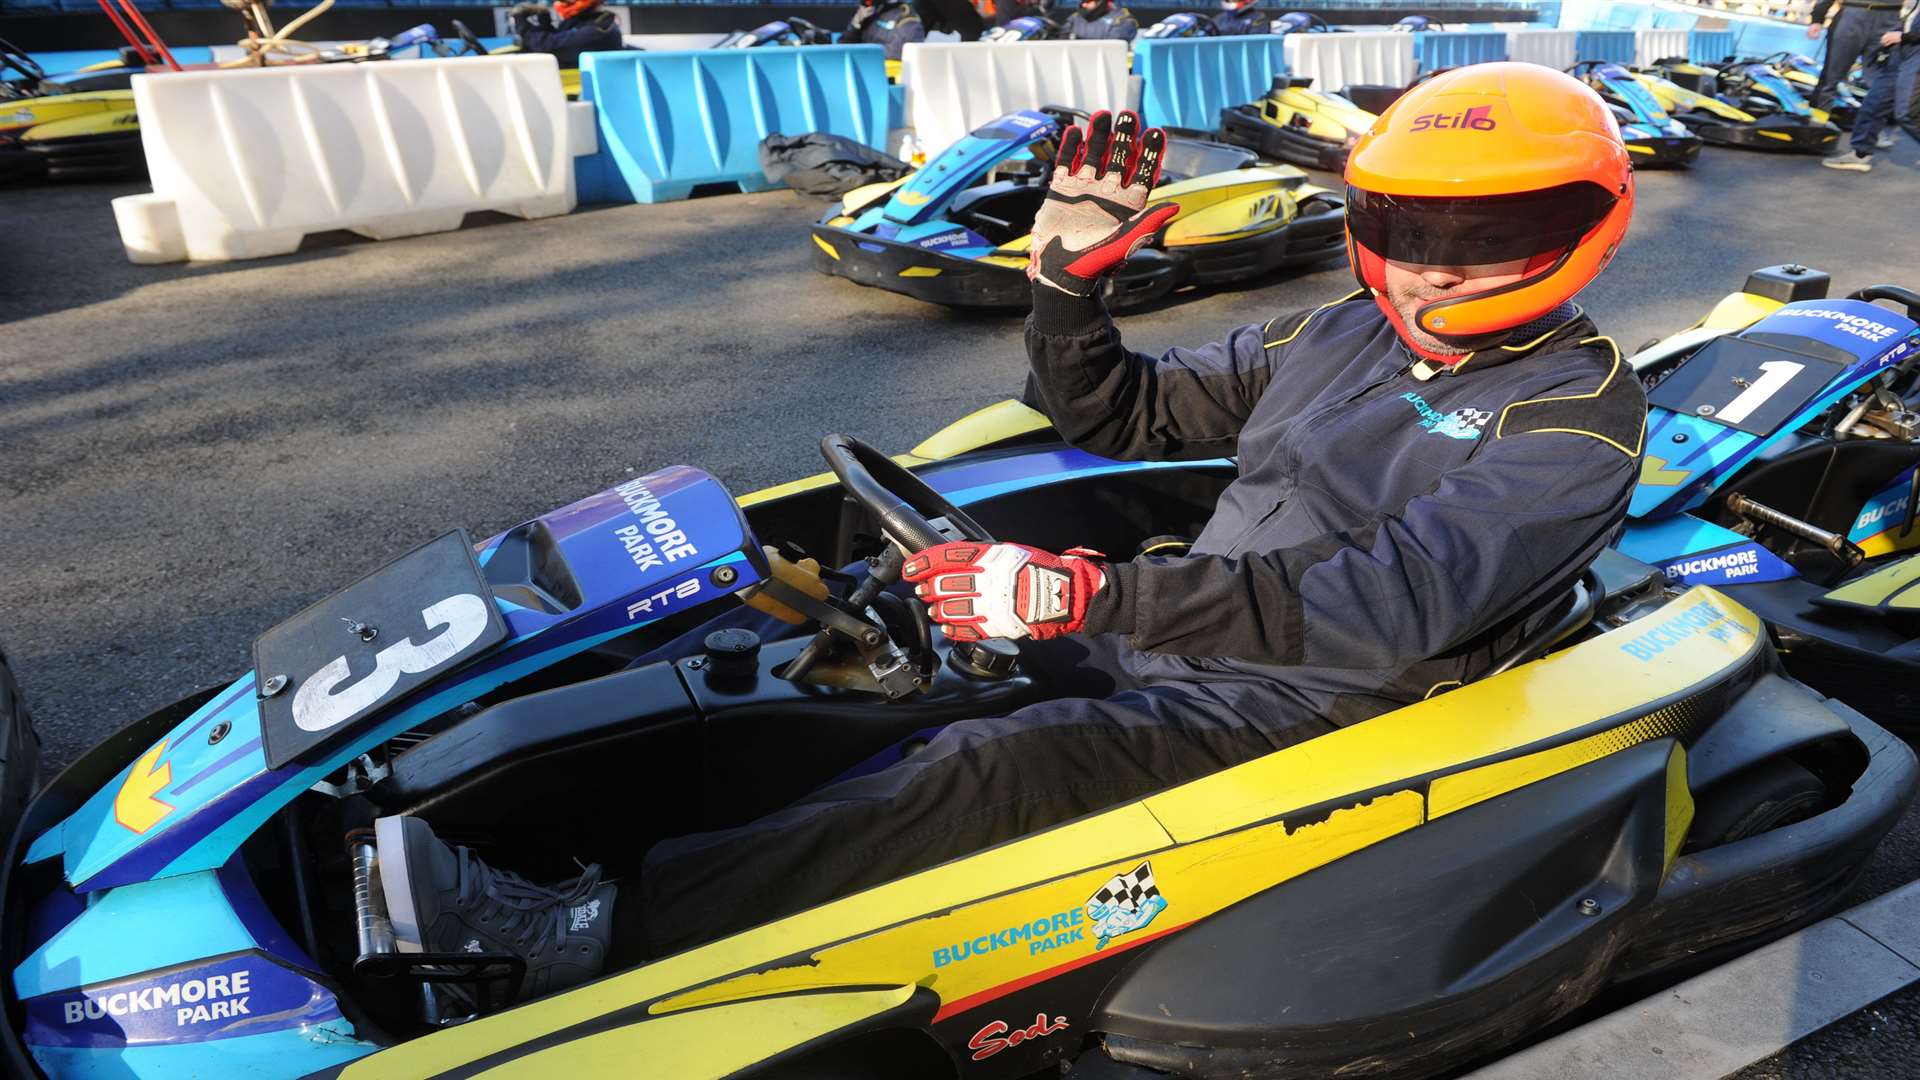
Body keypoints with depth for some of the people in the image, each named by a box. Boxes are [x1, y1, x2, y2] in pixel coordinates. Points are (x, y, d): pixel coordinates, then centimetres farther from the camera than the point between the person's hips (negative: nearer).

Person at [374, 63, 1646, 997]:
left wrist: (1086, 595, -32)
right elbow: (1119, 417, 18)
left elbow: (1388, 605, -23)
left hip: (1309, 708, -7)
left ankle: (591, 927, -27)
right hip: (1173, 639, 7)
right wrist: (1071, 275, -1)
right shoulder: (1335, 339, 13)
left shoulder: (1577, 413, -7)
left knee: (1001, 771, -31)